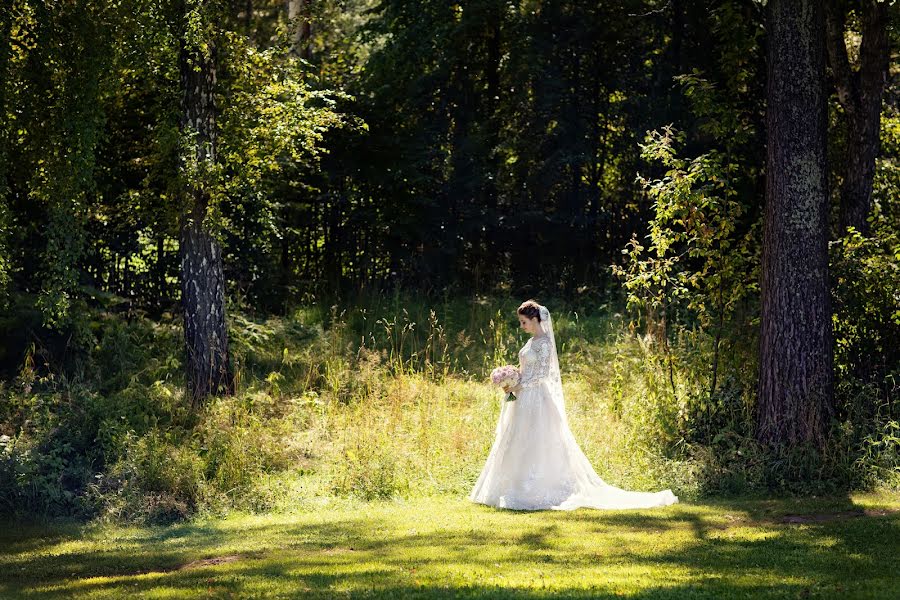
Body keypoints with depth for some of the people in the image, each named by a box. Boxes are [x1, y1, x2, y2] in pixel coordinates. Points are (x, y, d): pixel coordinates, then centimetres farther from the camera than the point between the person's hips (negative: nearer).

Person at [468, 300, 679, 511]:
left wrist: (520, 386, -18)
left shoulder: (543, 342, -13)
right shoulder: (532, 341, 15)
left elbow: (543, 374, -18)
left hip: (536, 399, -10)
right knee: (519, 446, 9)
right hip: (525, 400, 10)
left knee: (536, 445, -8)